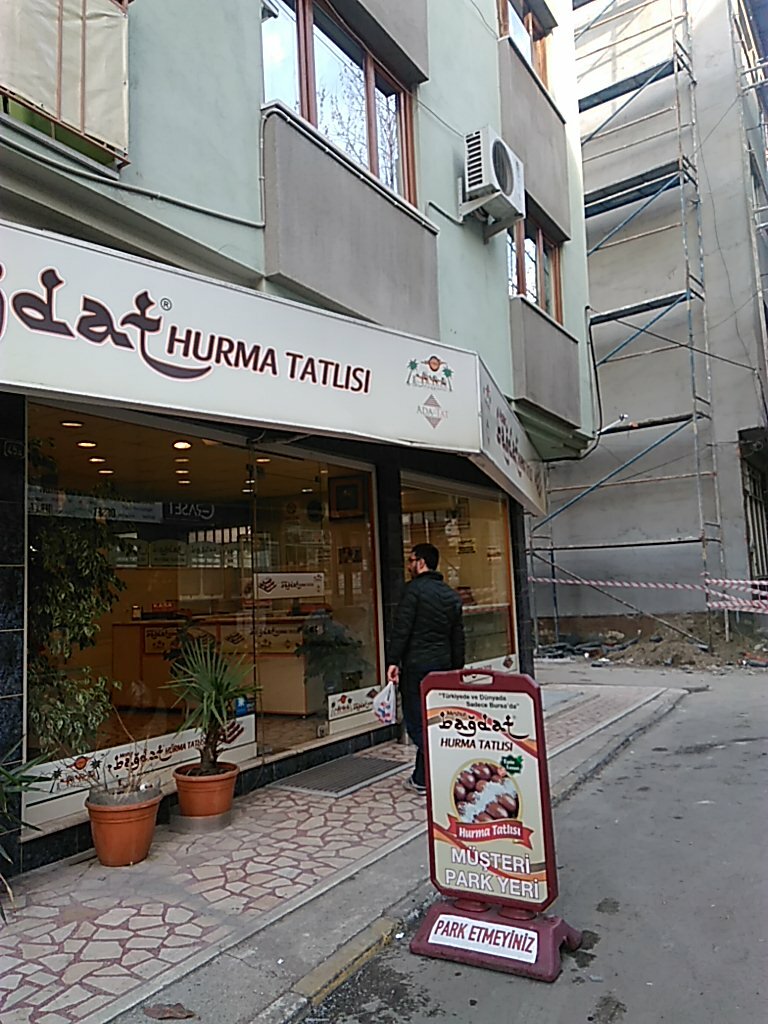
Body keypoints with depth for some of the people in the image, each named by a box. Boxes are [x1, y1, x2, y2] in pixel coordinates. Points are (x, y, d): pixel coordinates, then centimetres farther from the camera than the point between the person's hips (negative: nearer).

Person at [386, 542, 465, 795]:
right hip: (443, 665, 7)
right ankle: (422, 778, 20)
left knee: (416, 722, 0)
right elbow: (458, 638, 16)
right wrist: (457, 669, 20)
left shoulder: (415, 589, -8)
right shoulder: (452, 595, 14)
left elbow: (401, 628, -15)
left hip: (416, 665, -7)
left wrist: (393, 661, -15)